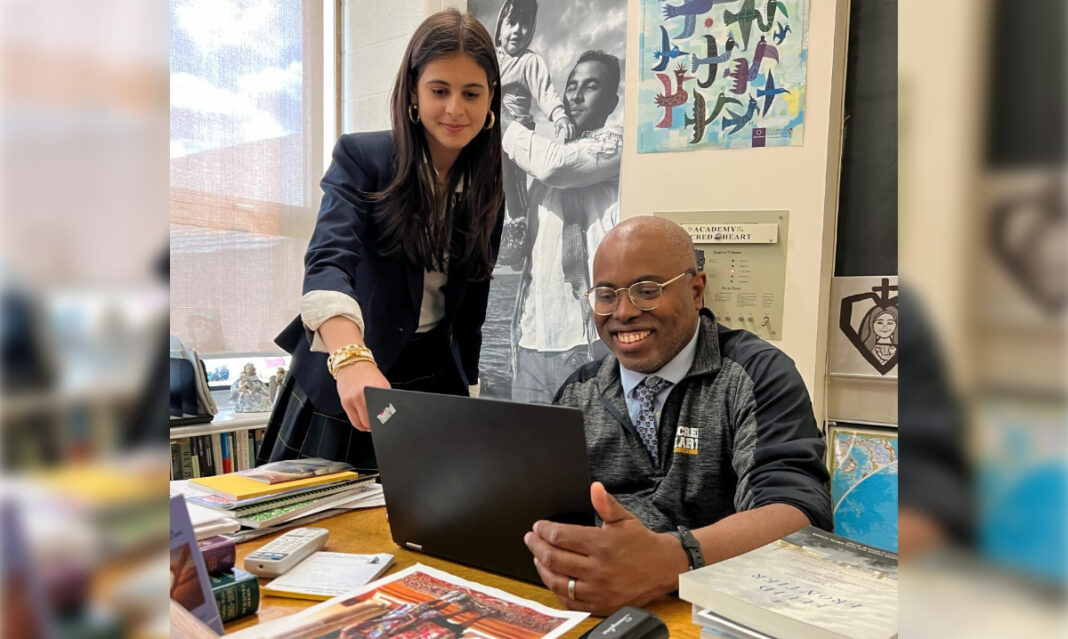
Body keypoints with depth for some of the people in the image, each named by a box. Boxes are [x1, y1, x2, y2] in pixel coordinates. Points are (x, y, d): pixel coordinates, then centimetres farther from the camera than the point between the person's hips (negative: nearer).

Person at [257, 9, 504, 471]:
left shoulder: (495, 184, -3)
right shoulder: (361, 157, -12)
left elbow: (474, 303, 3)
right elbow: (329, 259, -28)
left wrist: (467, 387, 0)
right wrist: (352, 359, -45)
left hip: (435, 384, 3)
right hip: (341, 380, -2)